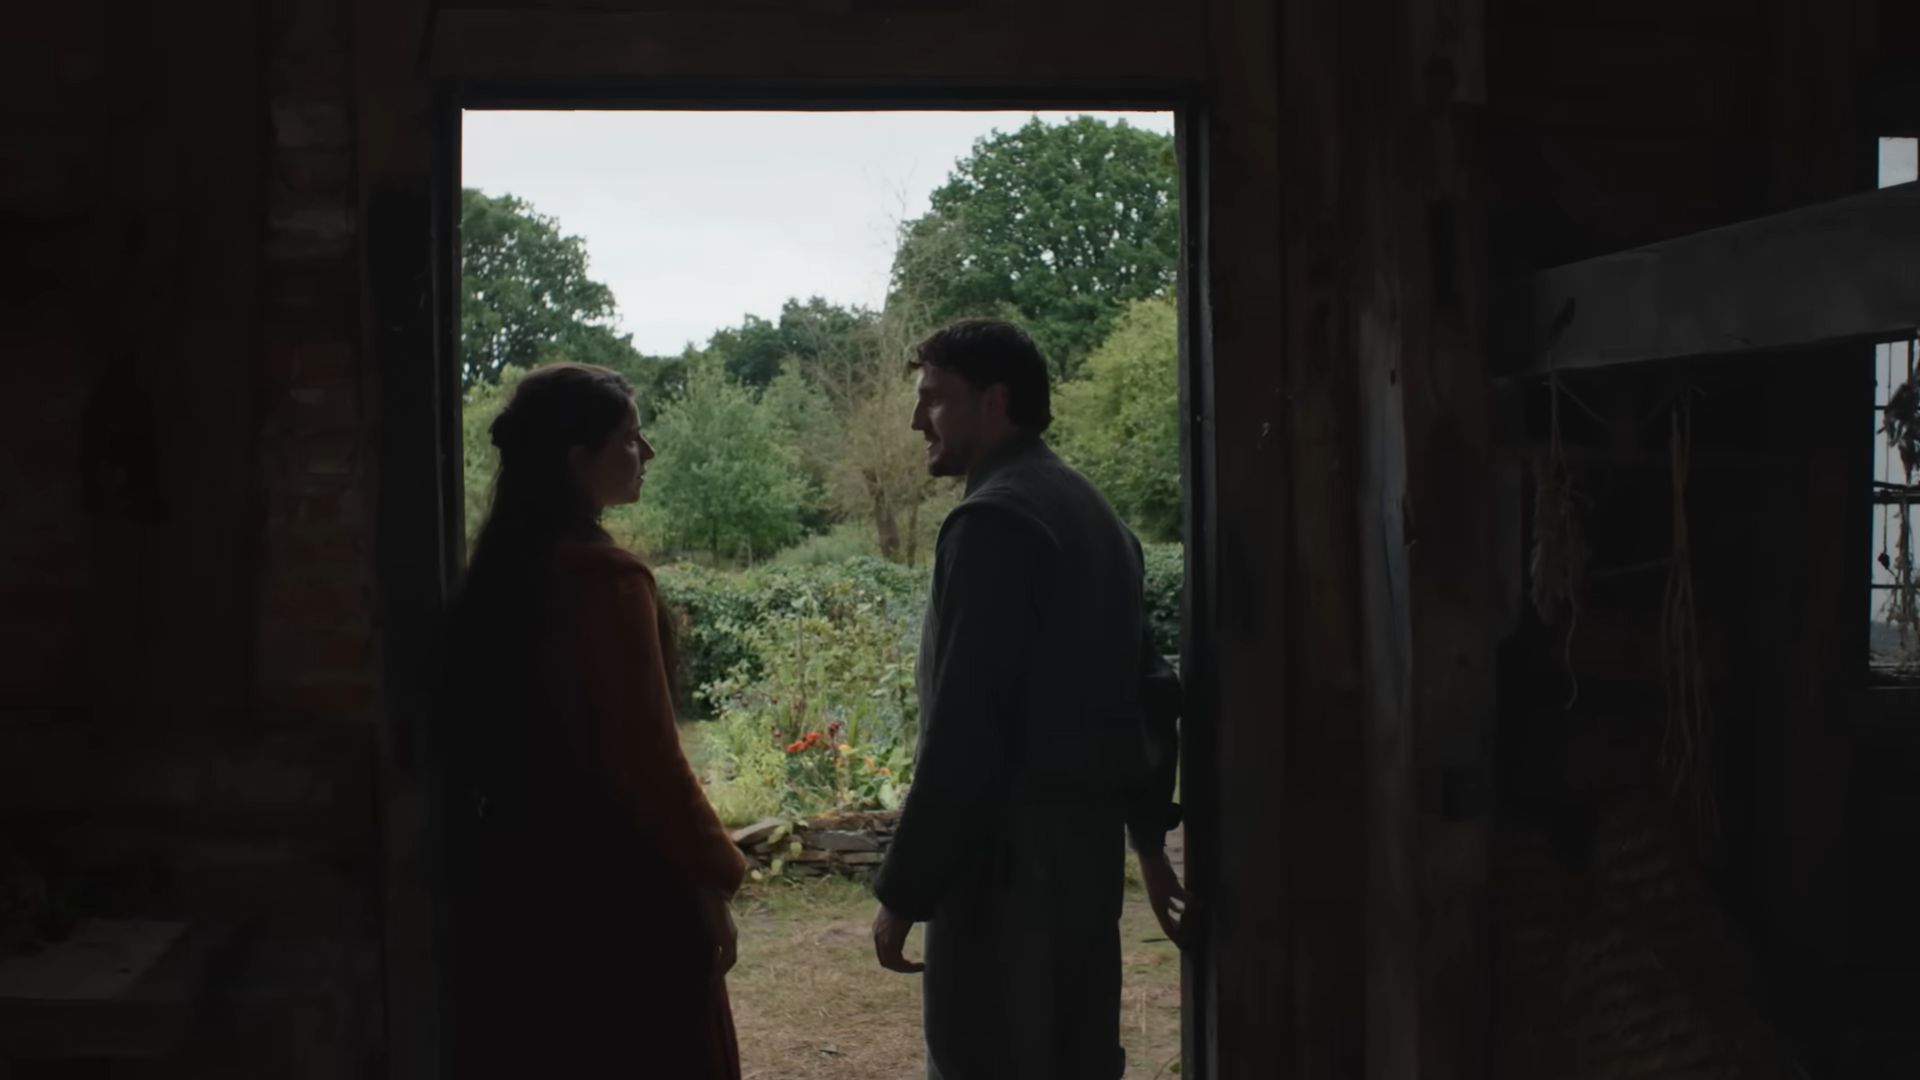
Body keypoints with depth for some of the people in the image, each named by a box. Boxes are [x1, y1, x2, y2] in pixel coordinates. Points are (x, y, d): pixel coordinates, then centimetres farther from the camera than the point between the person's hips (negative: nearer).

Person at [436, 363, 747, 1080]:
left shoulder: (497, 571, 6)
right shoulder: (605, 576, -18)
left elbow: (481, 737, 11)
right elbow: (646, 755, -19)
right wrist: (712, 877, -10)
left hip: (515, 873, 8)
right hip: (612, 881, -8)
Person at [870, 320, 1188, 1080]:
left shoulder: (993, 519, -15)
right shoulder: (1091, 511, 15)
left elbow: (962, 727, -20)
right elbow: (1149, 690, 18)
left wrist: (903, 890, -16)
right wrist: (1149, 838, 24)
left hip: (1012, 849, -10)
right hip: (1087, 838, 10)